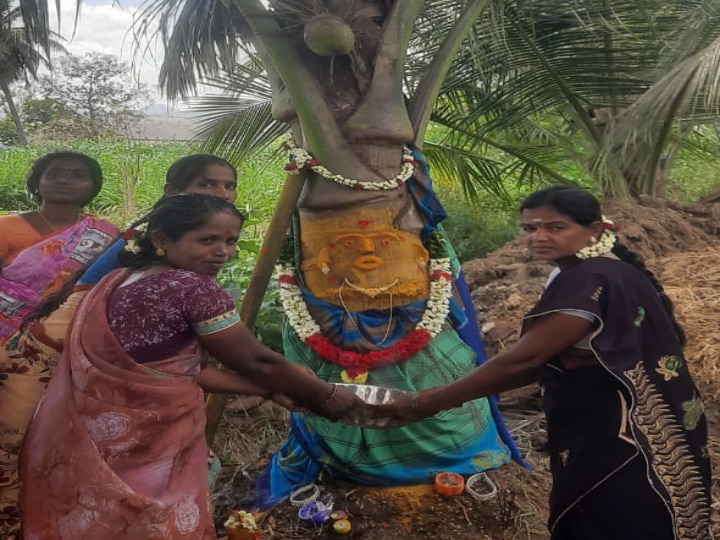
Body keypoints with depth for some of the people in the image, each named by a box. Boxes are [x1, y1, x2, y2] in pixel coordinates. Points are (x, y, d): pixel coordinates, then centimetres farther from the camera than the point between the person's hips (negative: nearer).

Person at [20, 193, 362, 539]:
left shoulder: (123, 280, 9)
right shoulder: (193, 287, -19)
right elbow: (256, 362, -12)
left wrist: (274, 389, 11)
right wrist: (324, 395, 4)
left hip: (98, 435, 9)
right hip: (139, 445, -9)